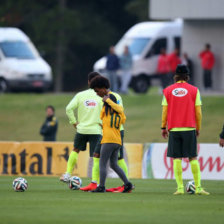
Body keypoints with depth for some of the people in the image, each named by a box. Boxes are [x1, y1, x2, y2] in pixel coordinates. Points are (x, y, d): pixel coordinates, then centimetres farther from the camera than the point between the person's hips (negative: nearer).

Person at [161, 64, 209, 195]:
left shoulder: (168, 91, 4)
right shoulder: (194, 90, 1)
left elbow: (164, 111, 3)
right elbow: (198, 112, 1)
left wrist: (164, 127, 12)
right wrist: (198, 128, 12)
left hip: (174, 129, 1)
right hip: (189, 128, -1)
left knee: (176, 159, 2)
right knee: (193, 158, 3)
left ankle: (180, 188, -5)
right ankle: (198, 187, -2)